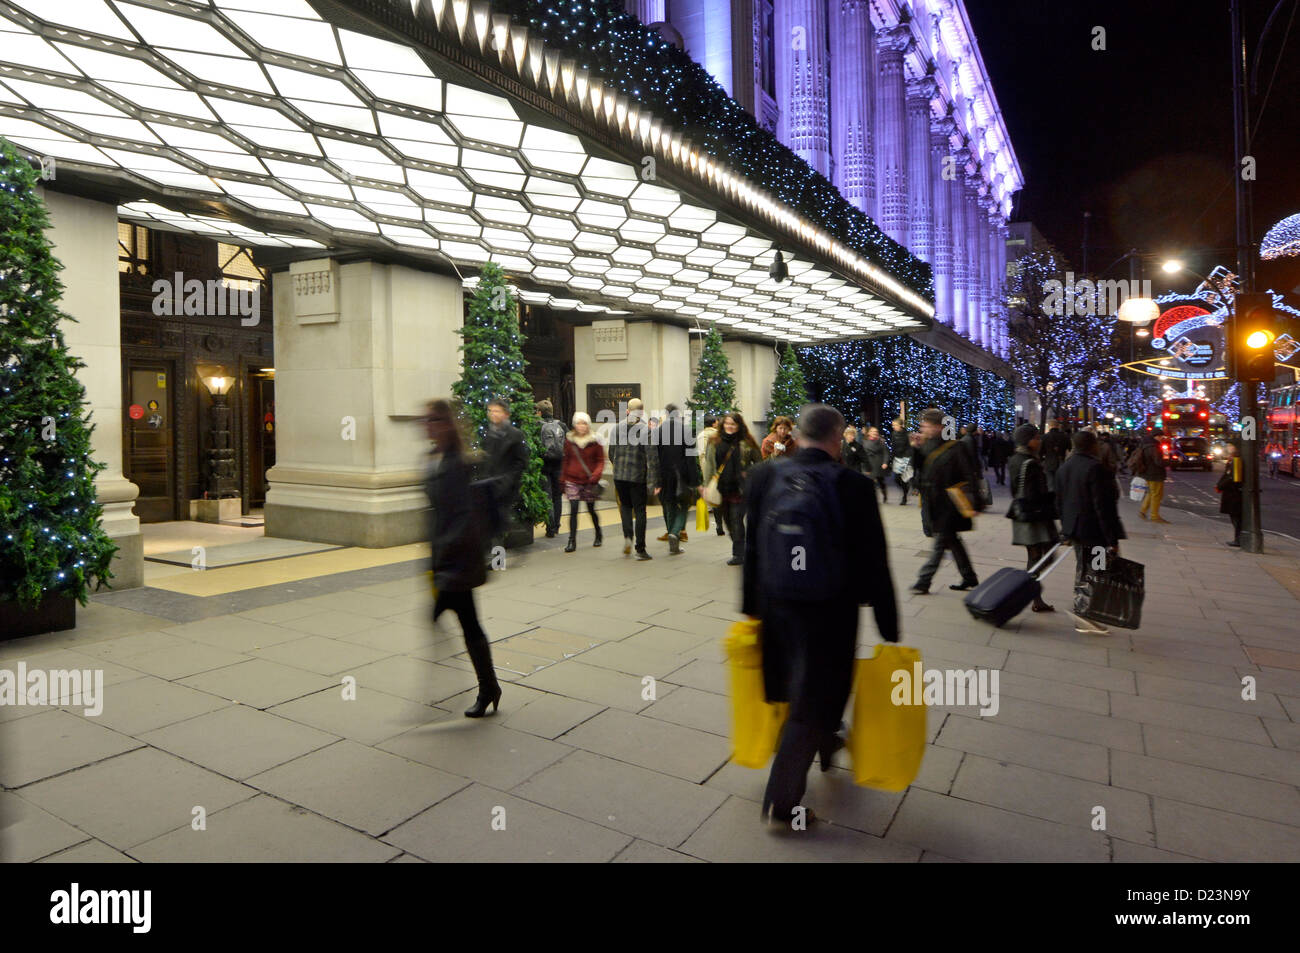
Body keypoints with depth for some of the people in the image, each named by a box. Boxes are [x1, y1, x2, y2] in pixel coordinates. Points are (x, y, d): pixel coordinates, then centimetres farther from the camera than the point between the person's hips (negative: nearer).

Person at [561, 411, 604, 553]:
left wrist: (596, 474, -17)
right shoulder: (569, 440, 3)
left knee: (591, 509, 10)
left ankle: (598, 534, 34)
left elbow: (600, 460, 0)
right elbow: (566, 460, 10)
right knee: (573, 510, -9)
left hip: (589, 481, -1)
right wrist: (563, 479, 9)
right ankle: (572, 541, -4)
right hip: (572, 480, 1)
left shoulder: (595, 441, -2)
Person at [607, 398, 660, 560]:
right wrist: (654, 481, -10)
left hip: (619, 476, 3)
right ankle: (640, 549, 6)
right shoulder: (645, 430, -9)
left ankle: (627, 536, 1)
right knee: (640, 511, 5)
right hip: (638, 477, -3)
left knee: (625, 505, 22)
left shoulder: (617, 427, 2)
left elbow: (611, 454, 9)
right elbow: (652, 457, -13)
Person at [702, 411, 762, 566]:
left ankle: (739, 554, -1)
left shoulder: (746, 443, -1)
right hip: (721, 488, 4)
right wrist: (705, 484, 3)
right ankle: (739, 550, 27)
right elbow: (708, 463, 8)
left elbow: (758, 462, 7)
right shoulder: (715, 442, 8)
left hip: (740, 489, -4)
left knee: (736, 520, -8)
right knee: (728, 520, 11)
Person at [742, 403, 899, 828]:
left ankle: (824, 744, 54)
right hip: (830, 612, -5)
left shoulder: (764, 475, -6)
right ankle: (781, 803, 19)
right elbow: (874, 564, -13)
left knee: (796, 689, 27)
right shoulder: (854, 486, -17)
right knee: (812, 701, 10)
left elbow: (751, 549, 0)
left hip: (775, 605, 5)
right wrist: (889, 629, -4)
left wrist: (751, 607, 11)